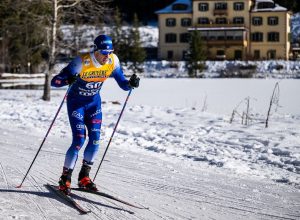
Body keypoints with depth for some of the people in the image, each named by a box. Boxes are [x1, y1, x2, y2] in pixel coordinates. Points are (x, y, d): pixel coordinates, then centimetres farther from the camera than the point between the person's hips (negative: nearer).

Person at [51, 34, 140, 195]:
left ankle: (84, 178, 11)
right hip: (76, 103, -5)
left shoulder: (113, 61, -14)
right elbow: (54, 82, -28)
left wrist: (131, 83, -27)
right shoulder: (81, 62, -28)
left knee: (95, 139, -5)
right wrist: (68, 80, -50)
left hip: (94, 102, 5)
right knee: (79, 140, -16)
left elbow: (123, 84, -4)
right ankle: (65, 180, -3)